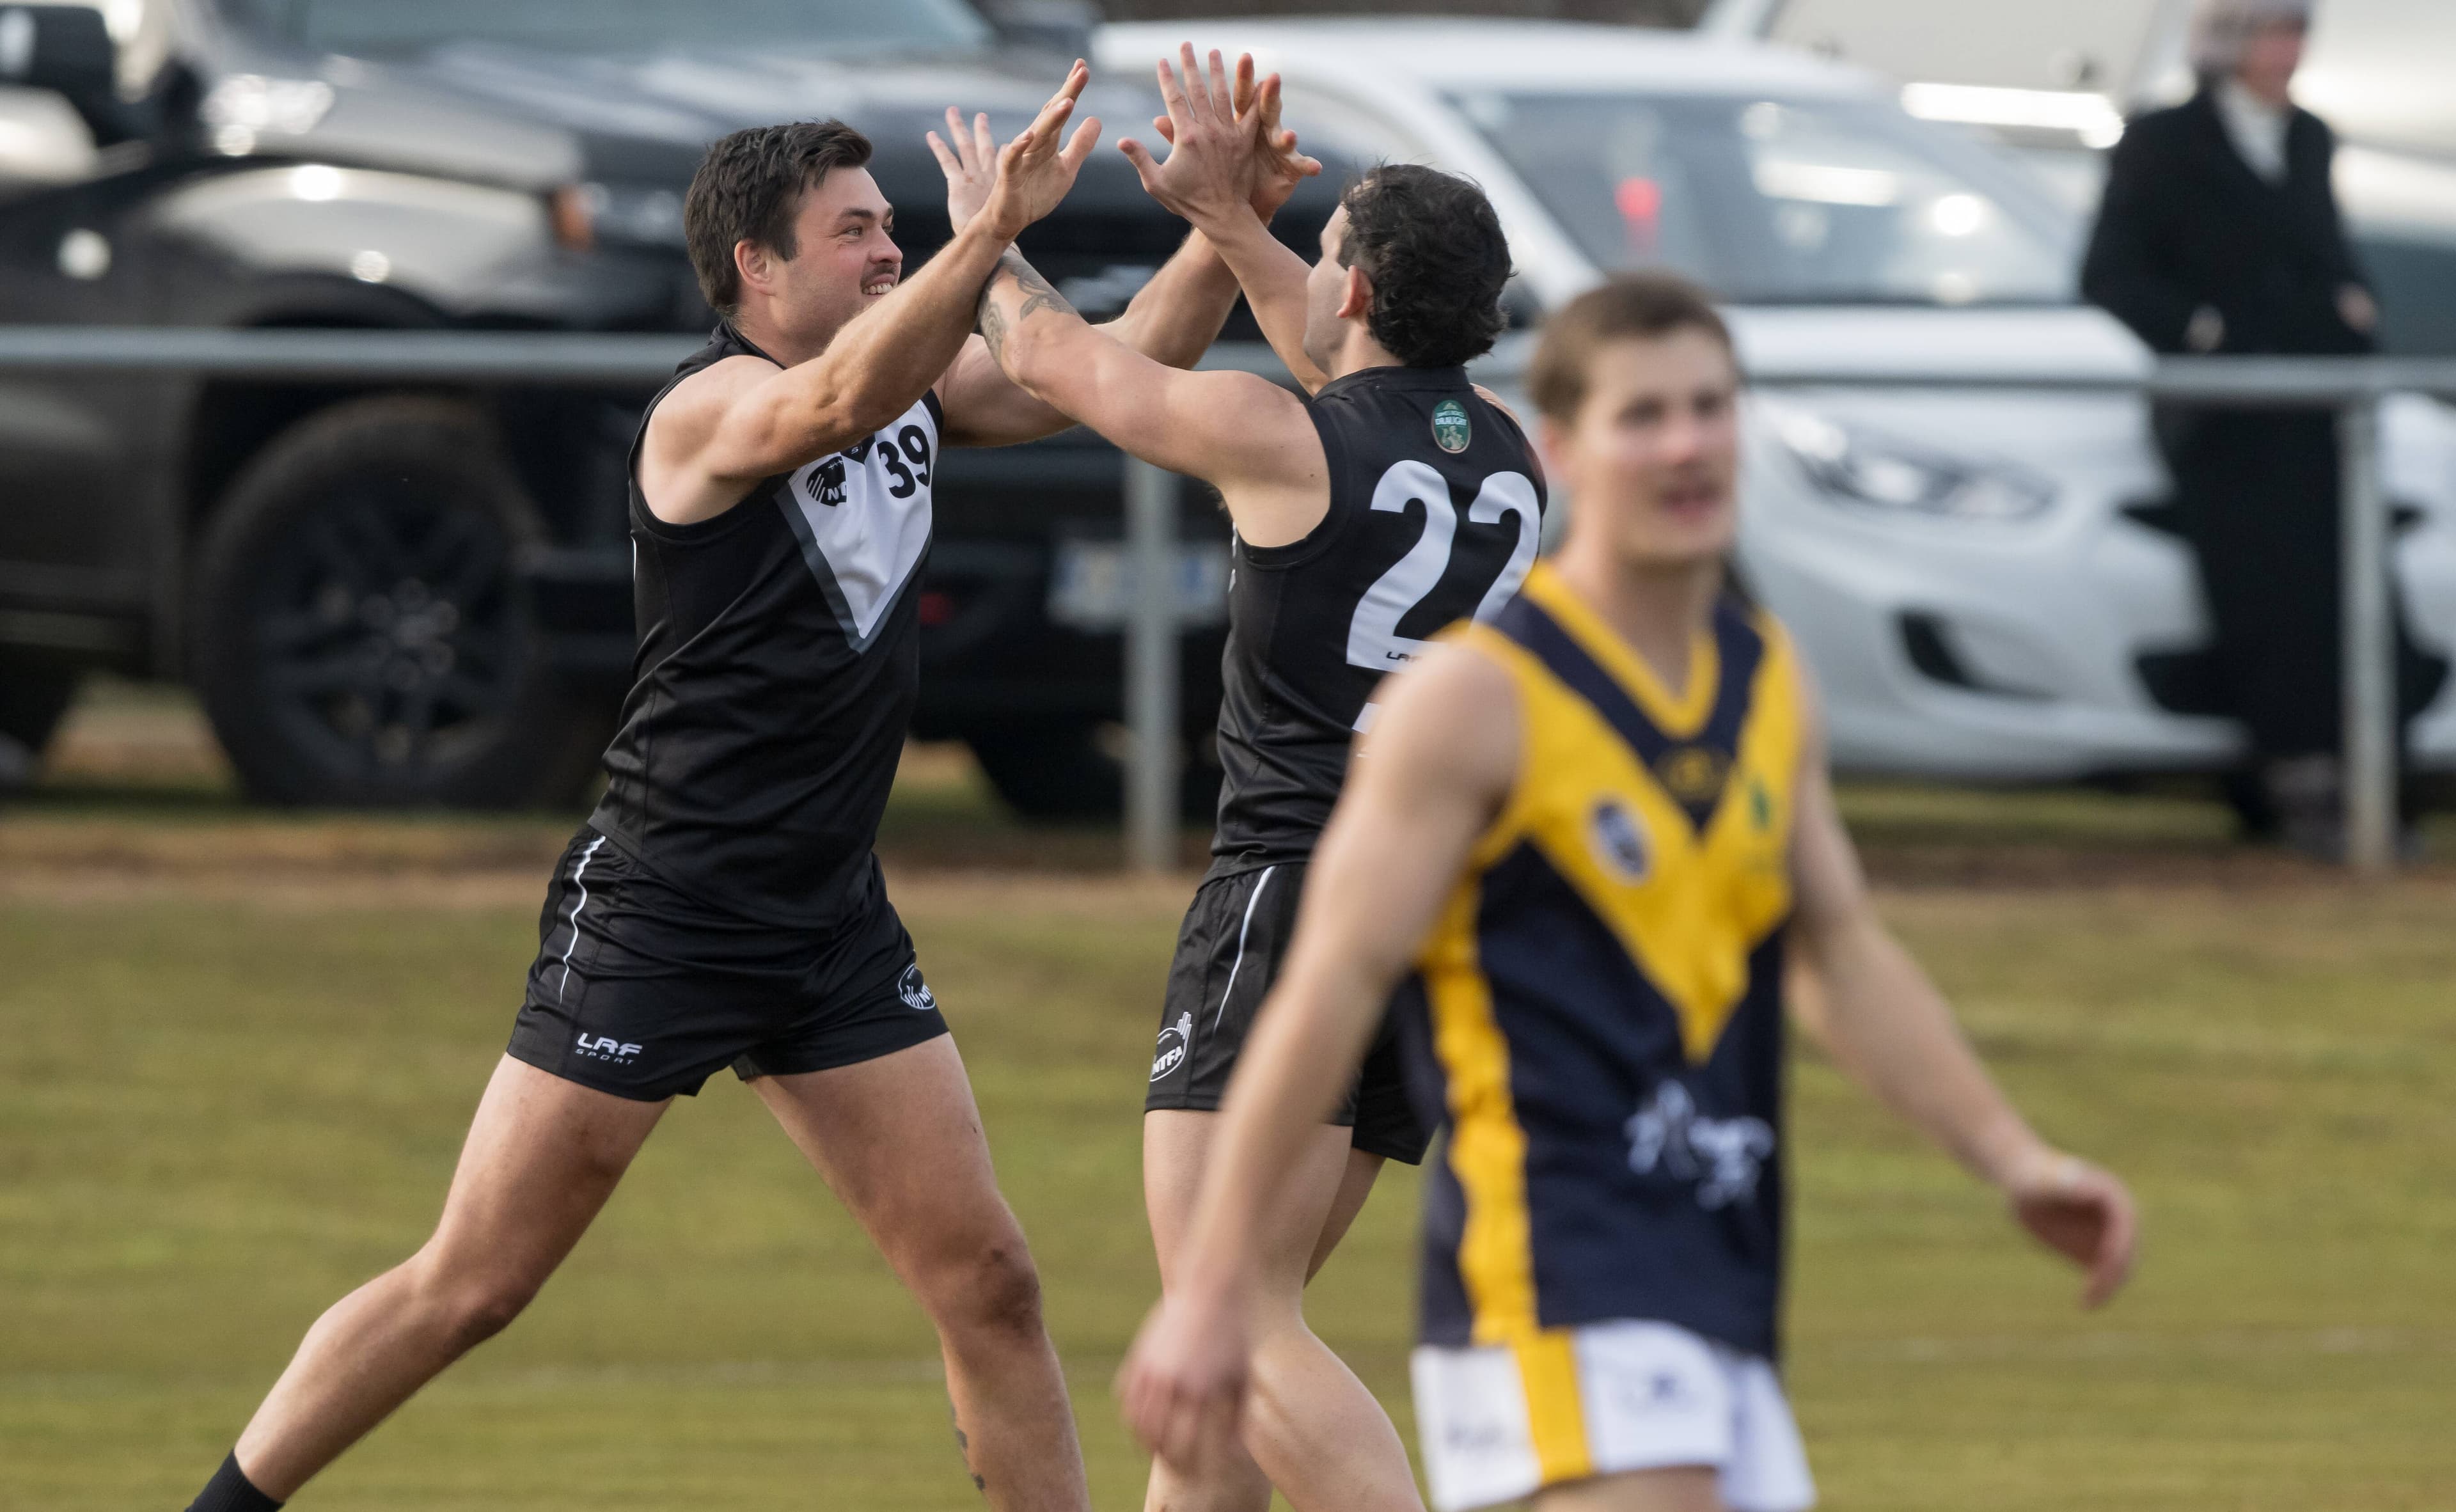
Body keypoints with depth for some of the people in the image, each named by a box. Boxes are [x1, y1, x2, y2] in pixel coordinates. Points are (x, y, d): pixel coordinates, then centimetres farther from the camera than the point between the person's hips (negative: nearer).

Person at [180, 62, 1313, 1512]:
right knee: (468, 1287, -2)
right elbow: (833, 402, -37)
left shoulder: (919, 380, 8)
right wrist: (992, 231, -49)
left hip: (835, 928, 7)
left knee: (986, 1276, 0)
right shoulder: (710, 410, -16)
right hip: (659, 908, -7)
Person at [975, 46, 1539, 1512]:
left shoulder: (1283, 440, -7)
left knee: (1239, 1322, -14)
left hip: (1298, 898, -8)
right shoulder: (1509, 457, 12)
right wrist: (1227, 220, 40)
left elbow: (1054, 357, 8)